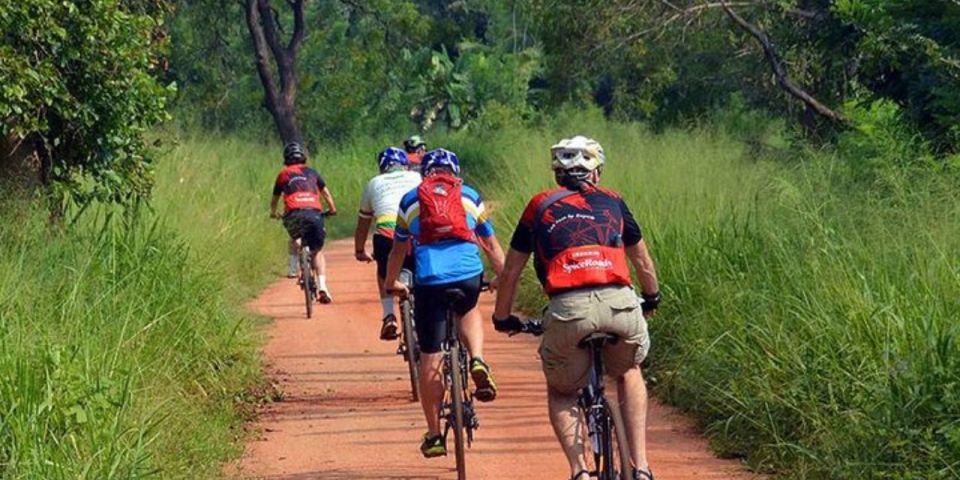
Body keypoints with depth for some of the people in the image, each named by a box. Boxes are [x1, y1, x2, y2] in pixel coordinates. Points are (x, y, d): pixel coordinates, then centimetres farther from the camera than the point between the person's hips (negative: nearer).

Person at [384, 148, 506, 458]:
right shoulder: (469, 197, 21)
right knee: (469, 312, 35)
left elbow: (398, 249, 30)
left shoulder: (411, 200, 21)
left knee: (430, 359, 8)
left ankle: (434, 435, 12)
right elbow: (491, 245, 27)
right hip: (469, 274, 1)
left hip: (429, 279, -1)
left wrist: (391, 283, 46)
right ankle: (477, 361, 6)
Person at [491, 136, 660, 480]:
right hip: (619, 303, 1)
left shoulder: (540, 206, 22)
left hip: (569, 309, -1)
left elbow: (510, 273, 27)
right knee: (628, 373, 31)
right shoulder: (612, 202, 25)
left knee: (561, 392, 23)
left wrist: (502, 318, 44)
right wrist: (652, 298, 57)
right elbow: (643, 263, 38)